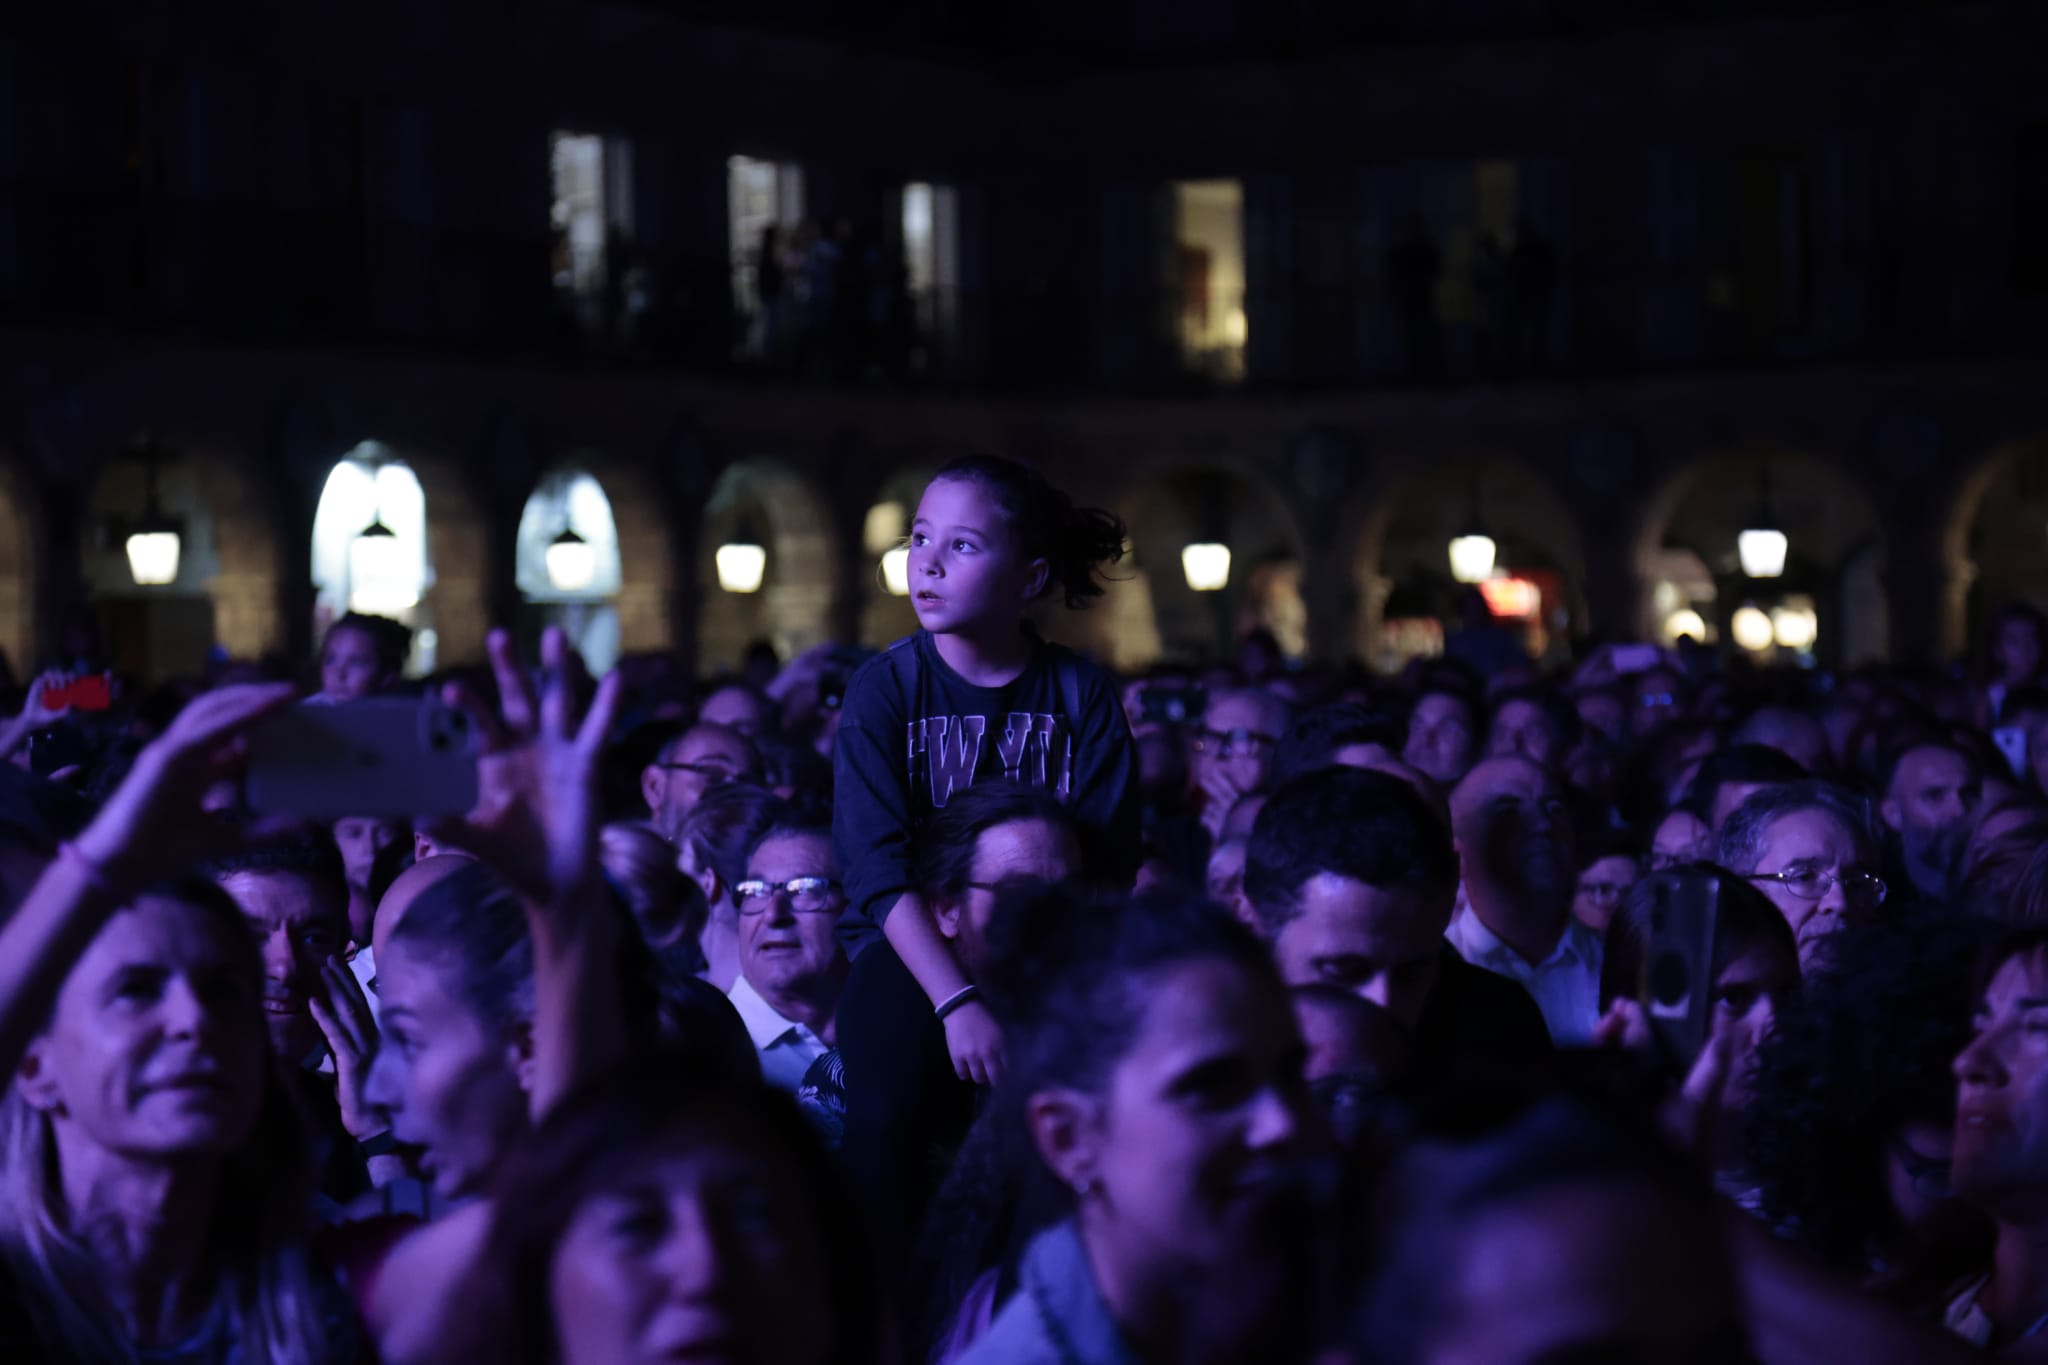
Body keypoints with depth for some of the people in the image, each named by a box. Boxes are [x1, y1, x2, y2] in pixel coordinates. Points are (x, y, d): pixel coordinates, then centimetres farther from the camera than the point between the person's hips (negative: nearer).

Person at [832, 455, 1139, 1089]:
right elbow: (877, 870, -15)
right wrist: (958, 1003, -29)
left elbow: (1106, 872, -6)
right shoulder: (881, 690, -4)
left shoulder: (1083, 696, -1)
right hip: (912, 955, -1)